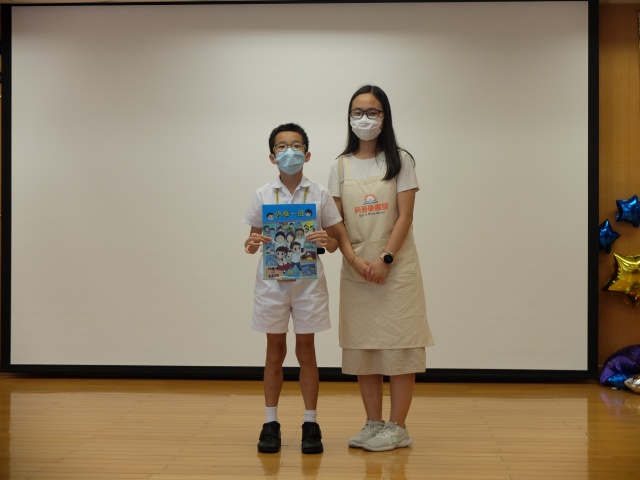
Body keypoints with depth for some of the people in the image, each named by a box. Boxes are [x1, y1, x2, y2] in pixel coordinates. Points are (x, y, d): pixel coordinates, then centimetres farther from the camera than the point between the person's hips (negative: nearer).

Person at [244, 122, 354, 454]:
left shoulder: (320, 194, -1)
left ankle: (311, 423, 14)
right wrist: (251, 245, -18)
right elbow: (253, 240, 5)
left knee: (306, 349, 6)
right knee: (275, 349, 8)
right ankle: (271, 423, 16)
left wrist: (326, 241, -20)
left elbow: (337, 239, 2)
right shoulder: (262, 195, 1)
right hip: (272, 280, 1)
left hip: (309, 280, -1)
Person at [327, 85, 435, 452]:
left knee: (398, 346, -3)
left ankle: (398, 427, 3)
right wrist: (355, 260, -11)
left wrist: (385, 259, -16)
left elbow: (405, 216, -5)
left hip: (395, 266, -3)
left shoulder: (400, 160, 1)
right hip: (357, 269, 3)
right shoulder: (341, 166, 8)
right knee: (362, 346, 6)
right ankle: (374, 423, 15)